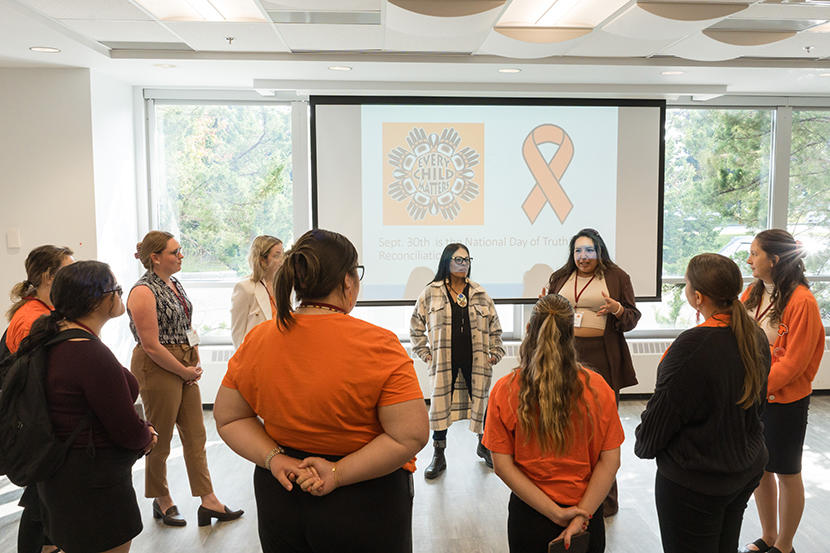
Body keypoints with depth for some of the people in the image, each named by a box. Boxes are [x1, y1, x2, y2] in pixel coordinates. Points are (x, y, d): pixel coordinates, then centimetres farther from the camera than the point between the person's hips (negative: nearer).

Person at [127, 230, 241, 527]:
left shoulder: (175, 284, 10)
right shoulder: (144, 291, -16)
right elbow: (151, 346, -19)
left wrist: (196, 362, 7)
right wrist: (185, 371, -12)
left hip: (185, 367, 8)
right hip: (157, 369, -8)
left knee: (195, 434, 10)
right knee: (160, 438, 7)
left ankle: (208, 502, 17)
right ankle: (162, 501, 27)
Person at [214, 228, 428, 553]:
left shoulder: (256, 341, -7)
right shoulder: (378, 344, -20)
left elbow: (228, 418, 0)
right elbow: (409, 436, -22)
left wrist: (275, 459, -9)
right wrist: (338, 473, -18)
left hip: (279, 501, 4)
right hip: (364, 507, -4)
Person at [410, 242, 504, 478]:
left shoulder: (480, 294, 7)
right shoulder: (431, 293, 2)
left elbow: (494, 325, 13)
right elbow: (416, 325, 8)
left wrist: (495, 353, 8)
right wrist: (425, 353, 3)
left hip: (476, 359, 2)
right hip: (444, 360, -1)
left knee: (482, 400, 9)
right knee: (440, 403, 2)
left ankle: (484, 445, 32)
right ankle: (438, 456, 16)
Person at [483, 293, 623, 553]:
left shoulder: (504, 391, -14)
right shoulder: (597, 388, -12)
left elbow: (502, 465, -14)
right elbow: (610, 461, -11)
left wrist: (555, 512, -12)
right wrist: (581, 514, -10)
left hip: (529, 517, -1)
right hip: (587, 512, 1)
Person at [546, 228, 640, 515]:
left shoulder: (616, 277, 6)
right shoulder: (560, 277, 15)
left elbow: (633, 318, 5)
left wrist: (617, 309, -16)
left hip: (602, 360, -3)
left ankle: (606, 497, 12)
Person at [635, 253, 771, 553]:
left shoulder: (692, 346, -29)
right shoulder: (755, 336, -3)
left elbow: (661, 412, -19)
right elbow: (758, 401, 11)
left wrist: (643, 446, 1)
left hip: (695, 481, -8)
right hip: (747, 471, 8)